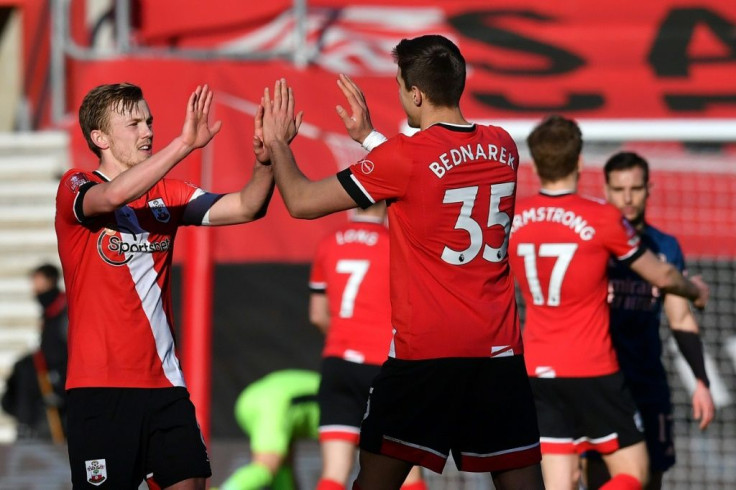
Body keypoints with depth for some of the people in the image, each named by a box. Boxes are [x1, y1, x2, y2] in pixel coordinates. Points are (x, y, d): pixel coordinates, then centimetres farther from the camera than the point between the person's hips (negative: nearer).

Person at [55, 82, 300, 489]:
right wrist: (184, 143, -34)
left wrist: (265, 160, -18)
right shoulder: (75, 188, -3)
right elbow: (112, 196, -27)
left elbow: (244, 207, 3)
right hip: (100, 385, -5)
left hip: (163, 380, 5)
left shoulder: (166, 193, 12)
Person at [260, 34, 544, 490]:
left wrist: (277, 143, 15)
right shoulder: (503, 147, 7)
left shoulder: (404, 157, -10)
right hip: (500, 349, 4)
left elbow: (302, 201, -1)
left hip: (425, 351, -4)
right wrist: (369, 136, 30)